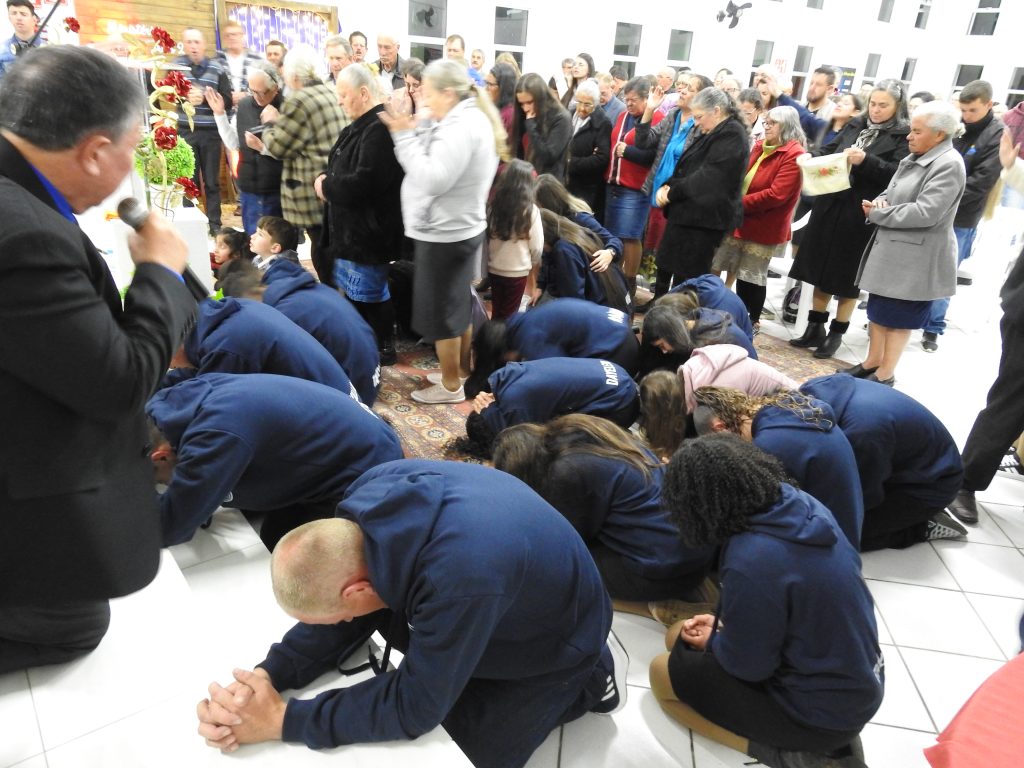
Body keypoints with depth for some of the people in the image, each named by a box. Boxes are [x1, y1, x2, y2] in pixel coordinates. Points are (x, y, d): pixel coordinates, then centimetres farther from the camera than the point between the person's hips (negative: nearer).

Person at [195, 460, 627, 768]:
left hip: (551, 640, -6)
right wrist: (266, 675, -23)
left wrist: (281, 720, -28)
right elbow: (350, 612, -10)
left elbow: (414, 707, -31)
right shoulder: (372, 496, -23)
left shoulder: (461, 578, -45)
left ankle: (587, 679, 15)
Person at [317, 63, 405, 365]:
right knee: (354, 290, 19)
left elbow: (363, 183, -30)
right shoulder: (361, 125, 11)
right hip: (352, 226, 10)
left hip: (368, 229, -10)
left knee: (369, 293, 3)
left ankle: (383, 348, 20)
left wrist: (326, 186, -14)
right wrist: (326, 181, -2)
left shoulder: (381, 128, -23)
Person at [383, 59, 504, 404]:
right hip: (461, 228, 11)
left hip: (445, 234, -11)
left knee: (440, 310, 2)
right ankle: (463, 370, 35)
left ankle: (450, 385, 16)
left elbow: (433, 179, -29)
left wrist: (404, 135, -24)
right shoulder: (470, 118, 11)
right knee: (459, 304, 20)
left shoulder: (460, 126, -22)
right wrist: (411, 134, 2)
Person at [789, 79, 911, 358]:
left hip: (862, 214, -5)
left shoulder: (905, 136, -4)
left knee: (848, 275, 4)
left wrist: (865, 161, -26)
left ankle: (837, 334, 17)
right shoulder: (855, 125, 12)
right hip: (830, 205, 5)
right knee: (821, 266, 10)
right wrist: (813, 157, -8)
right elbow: (829, 150, 13)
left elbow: (898, 174, -15)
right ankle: (815, 328, 23)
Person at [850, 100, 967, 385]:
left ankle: (885, 374, 15)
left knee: (897, 316, 2)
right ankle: (872, 362, 30)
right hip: (890, 249, 9)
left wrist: (877, 213, -17)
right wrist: (880, 203, -8)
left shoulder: (949, 164, -17)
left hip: (915, 257, -9)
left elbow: (926, 212, -25)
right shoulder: (913, 159, 11)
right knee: (878, 309, 16)